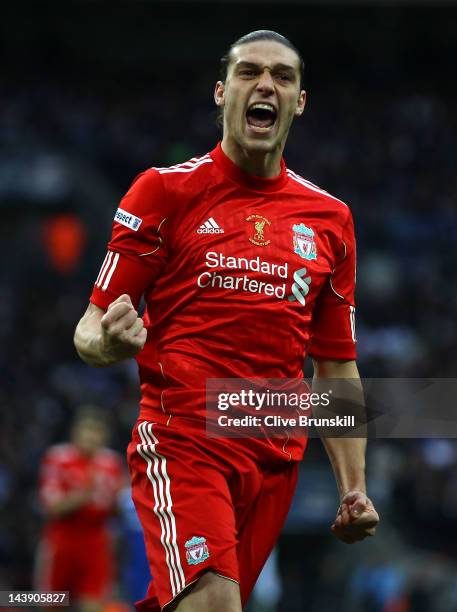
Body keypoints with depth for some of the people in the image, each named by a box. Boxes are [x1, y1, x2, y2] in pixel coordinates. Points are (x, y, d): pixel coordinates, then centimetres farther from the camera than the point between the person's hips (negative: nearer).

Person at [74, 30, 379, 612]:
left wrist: (354, 487, 9)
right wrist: (109, 341, -23)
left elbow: (336, 367, 17)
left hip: (276, 456, 4)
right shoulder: (164, 190, 2)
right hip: (180, 441, -4)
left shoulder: (331, 219, 13)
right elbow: (89, 329, 2)